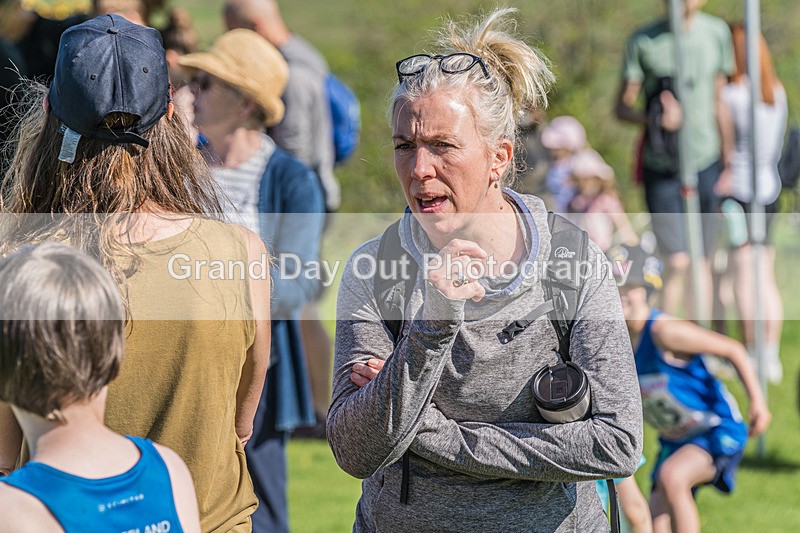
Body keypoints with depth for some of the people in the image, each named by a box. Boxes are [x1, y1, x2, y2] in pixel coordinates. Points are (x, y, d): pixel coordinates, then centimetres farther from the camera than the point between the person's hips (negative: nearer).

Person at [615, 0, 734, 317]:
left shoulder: (717, 33, 4)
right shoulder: (643, 41, -6)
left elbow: (720, 104, 12)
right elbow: (622, 107, -4)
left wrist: (728, 162, 15)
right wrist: (655, 119, -25)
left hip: (706, 163, 3)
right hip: (663, 170, -3)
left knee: (701, 262, 8)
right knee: (677, 262, -10)